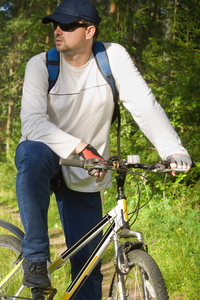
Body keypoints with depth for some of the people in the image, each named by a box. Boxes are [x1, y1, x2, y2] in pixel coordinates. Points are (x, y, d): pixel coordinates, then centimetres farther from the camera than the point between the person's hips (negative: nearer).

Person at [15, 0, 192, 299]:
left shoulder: (113, 56, -13)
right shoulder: (40, 65, -15)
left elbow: (144, 104, -20)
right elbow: (32, 122, -27)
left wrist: (173, 149, -36)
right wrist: (81, 147, -41)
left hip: (85, 175, 1)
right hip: (48, 154, -1)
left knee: (88, 262, -2)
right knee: (33, 154, -38)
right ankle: (35, 257, -27)